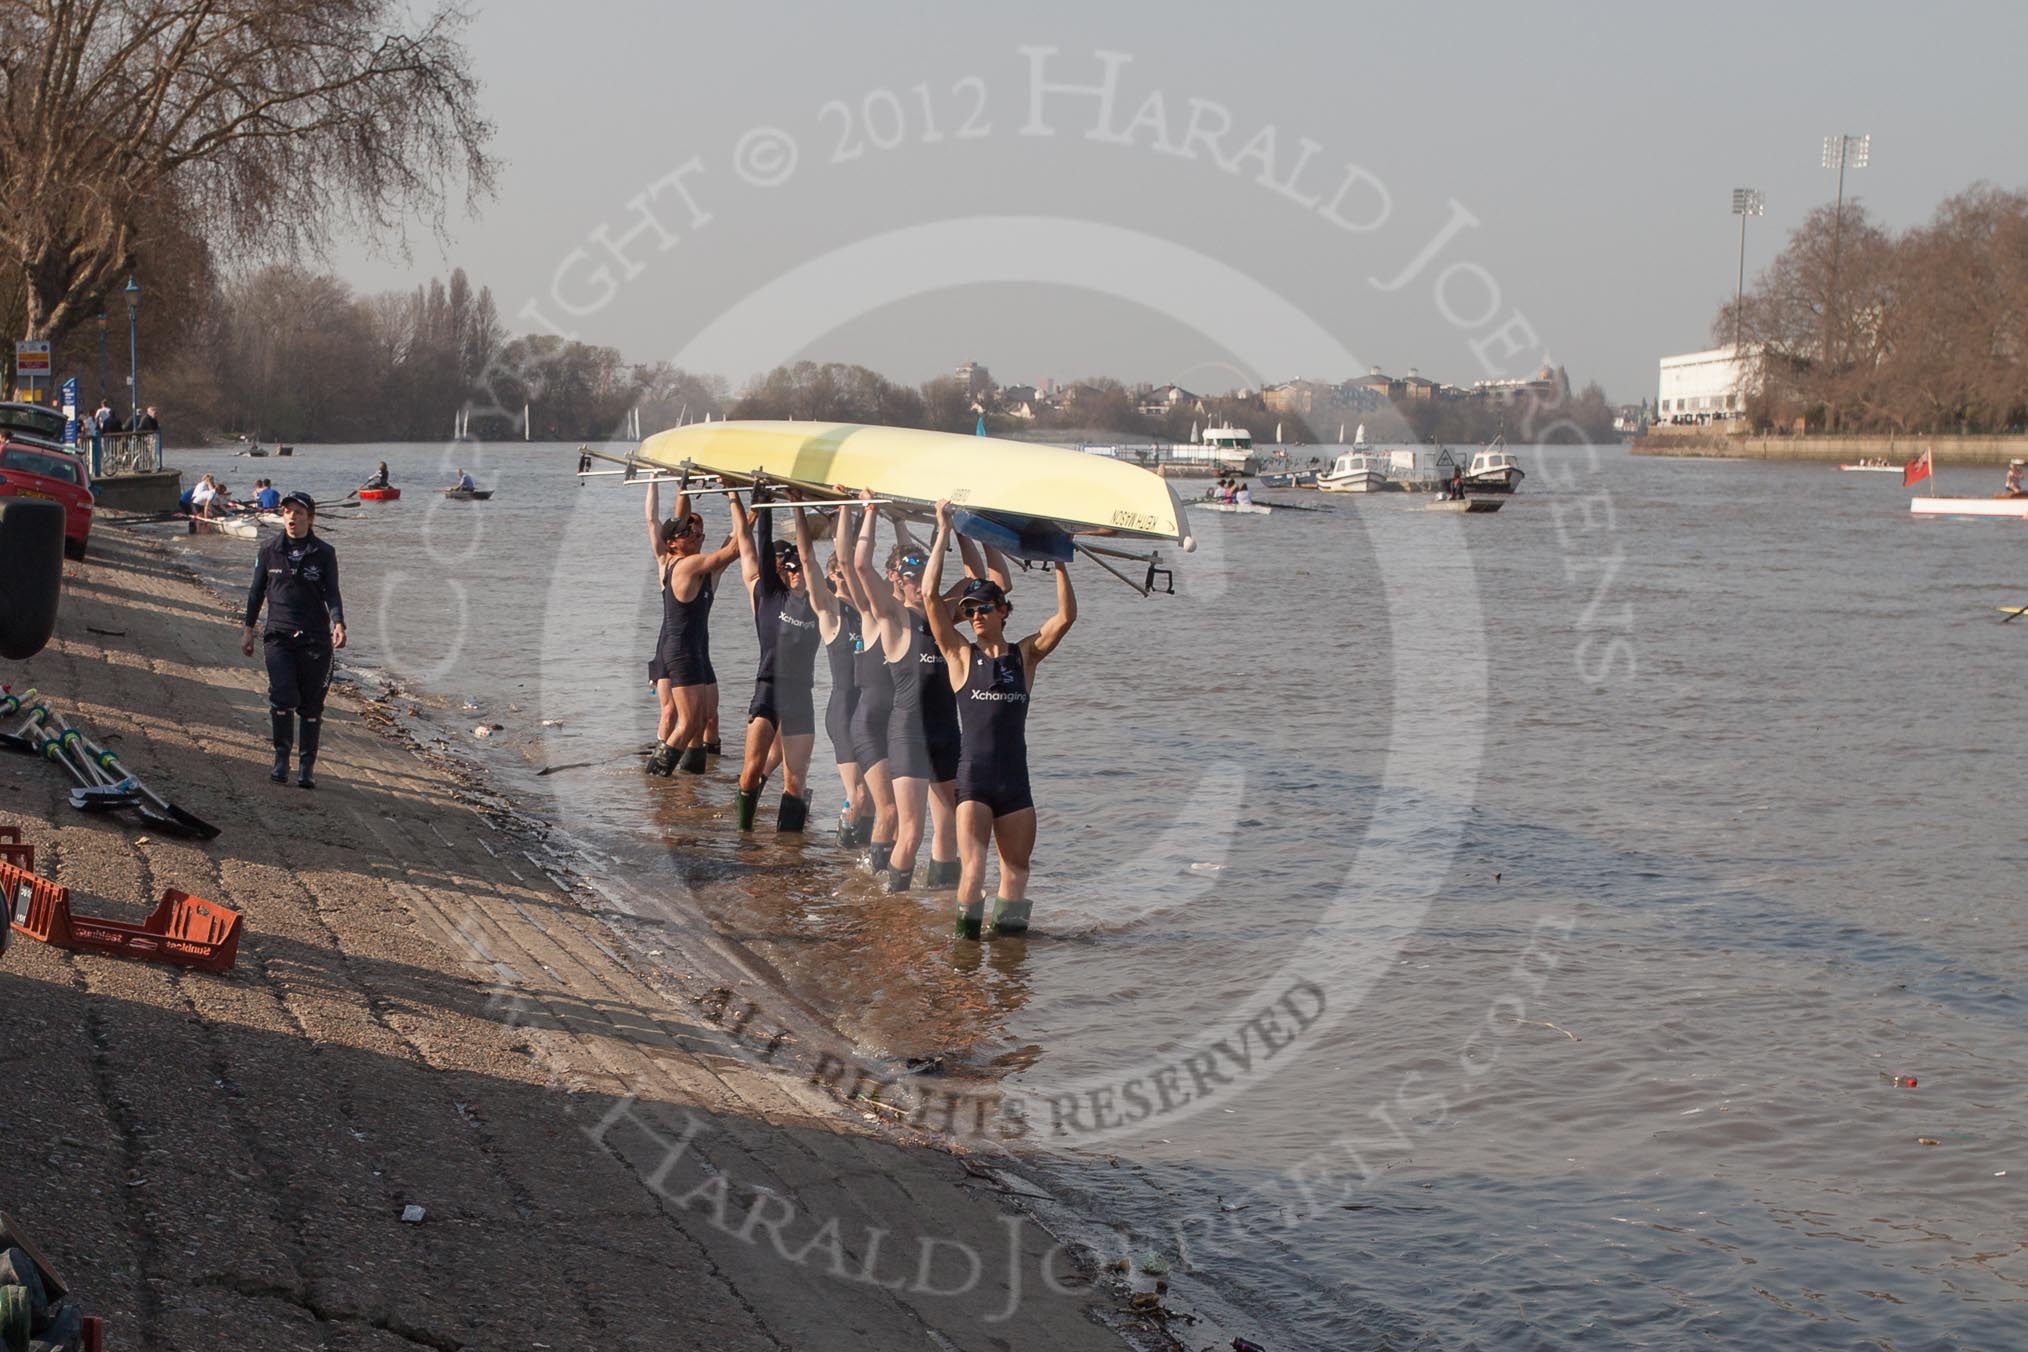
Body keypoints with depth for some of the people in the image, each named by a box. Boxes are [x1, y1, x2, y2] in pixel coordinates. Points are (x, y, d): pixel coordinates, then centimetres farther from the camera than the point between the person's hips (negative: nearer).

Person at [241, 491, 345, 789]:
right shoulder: (269, 551, 5)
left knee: (311, 706, 3)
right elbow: (256, 592, 14)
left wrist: (338, 624, -19)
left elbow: (332, 594, -2)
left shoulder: (324, 554, 1)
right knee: (282, 697, -15)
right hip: (279, 637, 0)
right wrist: (248, 630, 13)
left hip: (315, 639, 0)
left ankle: (306, 766, 14)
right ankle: (281, 758, 2)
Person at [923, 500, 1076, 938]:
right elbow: (930, 593, -5)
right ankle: (966, 939, -4)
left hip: (1015, 778, 3)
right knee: (973, 869, -15)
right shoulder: (961, 655, 3)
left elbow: (1066, 616, -2)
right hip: (973, 776, -3)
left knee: (1016, 869, 8)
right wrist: (944, 531, -4)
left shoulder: (1025, 655, 9)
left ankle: (1008, 928, 21)